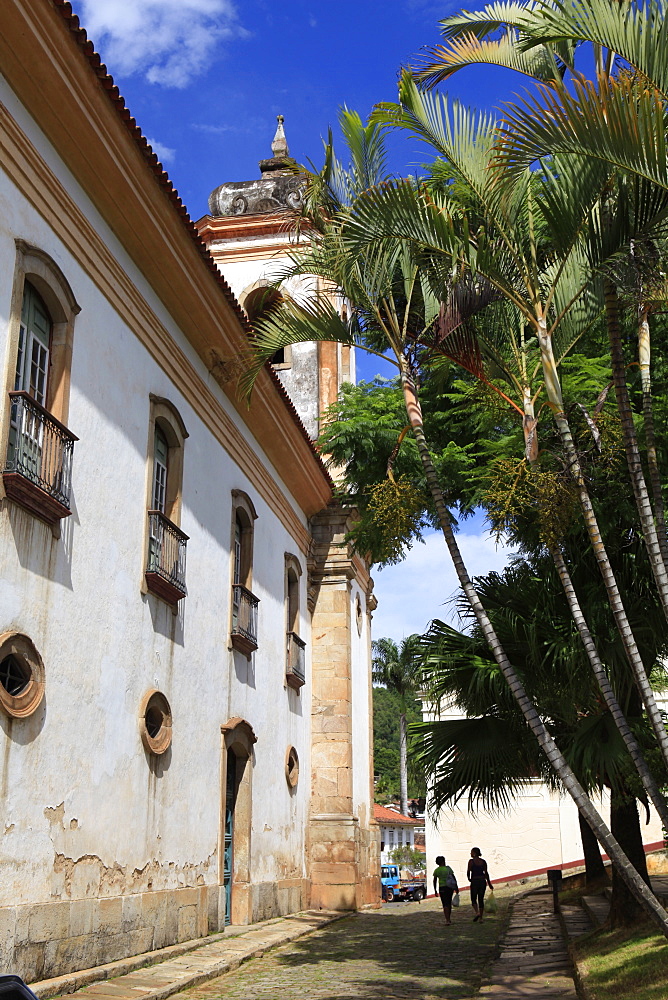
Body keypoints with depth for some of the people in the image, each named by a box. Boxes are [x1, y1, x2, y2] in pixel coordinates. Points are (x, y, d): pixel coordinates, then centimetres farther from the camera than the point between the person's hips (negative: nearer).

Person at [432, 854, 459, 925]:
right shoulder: (448, 868, -1)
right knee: (449, 903, 17)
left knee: (445, 904, -1)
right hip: (450, 887, 2)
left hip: (442, 887, -2)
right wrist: (456, 887, 6)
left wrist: (435, 890, 13)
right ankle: (448, 919, 28)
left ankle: (447, 920, -12)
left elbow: (435, 881, 3)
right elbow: (454, 878, 0)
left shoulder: (436, 870, -1)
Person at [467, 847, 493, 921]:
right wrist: (489, 883, 8)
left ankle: (477, 912, -16)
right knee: (481, 899, 11)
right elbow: (486, 873, 3)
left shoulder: (471, 861, -7)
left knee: (473, 899, 8)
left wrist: (469, 878, 10)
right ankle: (481, 918, 10)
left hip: (474, 881, -4)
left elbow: (468, 871, -10)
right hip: (483, 881, 4)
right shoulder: (483, 861, 5)